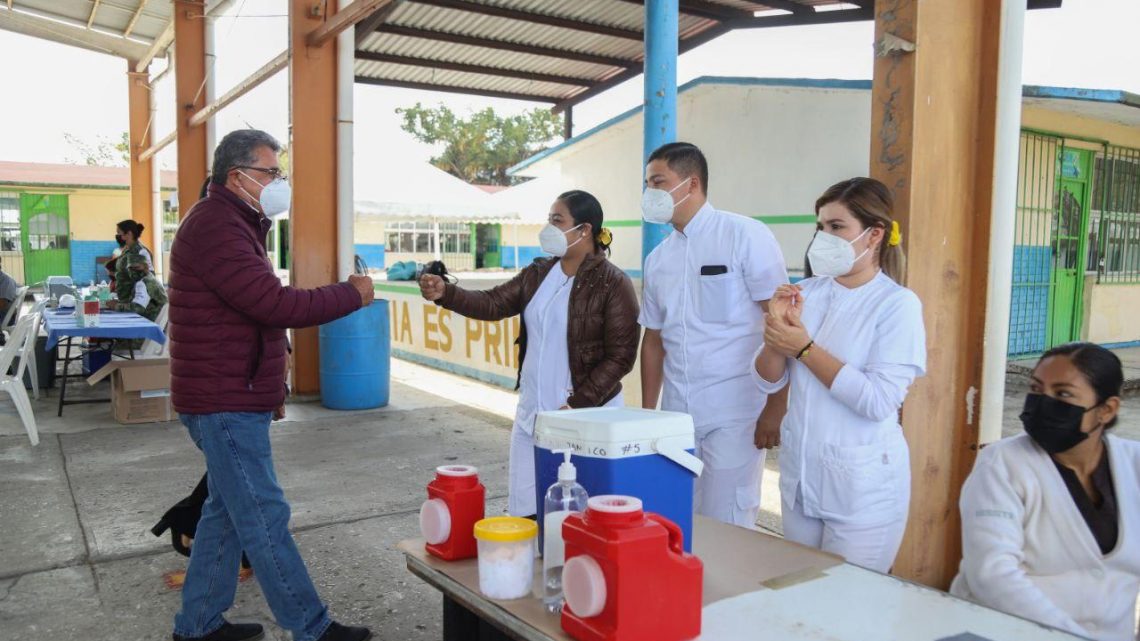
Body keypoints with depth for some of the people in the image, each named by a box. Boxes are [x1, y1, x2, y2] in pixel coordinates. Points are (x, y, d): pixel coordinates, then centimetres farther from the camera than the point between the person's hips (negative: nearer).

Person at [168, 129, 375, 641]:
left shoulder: (232, 224, 17)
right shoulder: (216, 227, -18)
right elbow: (277, 305, -28)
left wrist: (271, 387, 20)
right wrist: (353, 294, -15)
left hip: (234, 399, 11)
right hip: (225, 404, -11)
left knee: (226, 511, 17)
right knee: (265, 519, -3)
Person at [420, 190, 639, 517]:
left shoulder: (613, 284, -10)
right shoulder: (538, 274, 9)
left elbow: (620, 356, -13)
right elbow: (493, 304, 3)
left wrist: (577, 405, -17)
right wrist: (445, 293, -13)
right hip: (531, 412, 6)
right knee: (523, 509, 12)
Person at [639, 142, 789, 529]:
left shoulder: (745, 236, -7)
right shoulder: (657, 260, 11)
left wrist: (777, 410, -13)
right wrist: (647, 414, 13)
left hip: (735, 416, -5)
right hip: (677, 417, 6)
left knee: (726, 529, 0)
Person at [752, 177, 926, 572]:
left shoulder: (897, 304, -12)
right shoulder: (807, 292, 2)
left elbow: (878, 401, -21)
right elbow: (768, 382, 4)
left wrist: (804, 348, -18)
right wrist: (776, 333, -15)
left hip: (862, 483, -5)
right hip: (799, 470, 5)